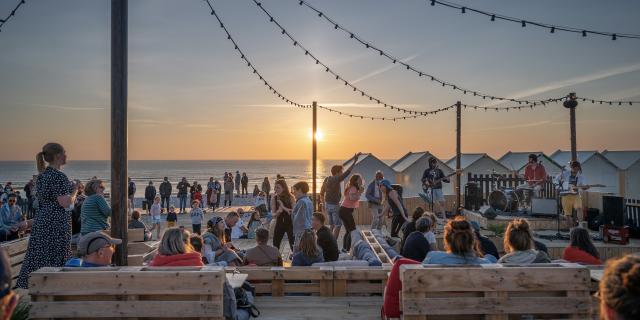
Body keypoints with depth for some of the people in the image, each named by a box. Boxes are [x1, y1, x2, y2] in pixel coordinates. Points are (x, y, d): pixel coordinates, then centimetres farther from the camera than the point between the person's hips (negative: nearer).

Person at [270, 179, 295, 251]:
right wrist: (279, 211, -20)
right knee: (275, 245, 6)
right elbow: (274, 214, 0)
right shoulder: (274, 198, 1)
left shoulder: (290, 197, -9)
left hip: (290, 223, -4)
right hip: (279, 223, 4)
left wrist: (284, 208, -24)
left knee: (293, 245, -1)